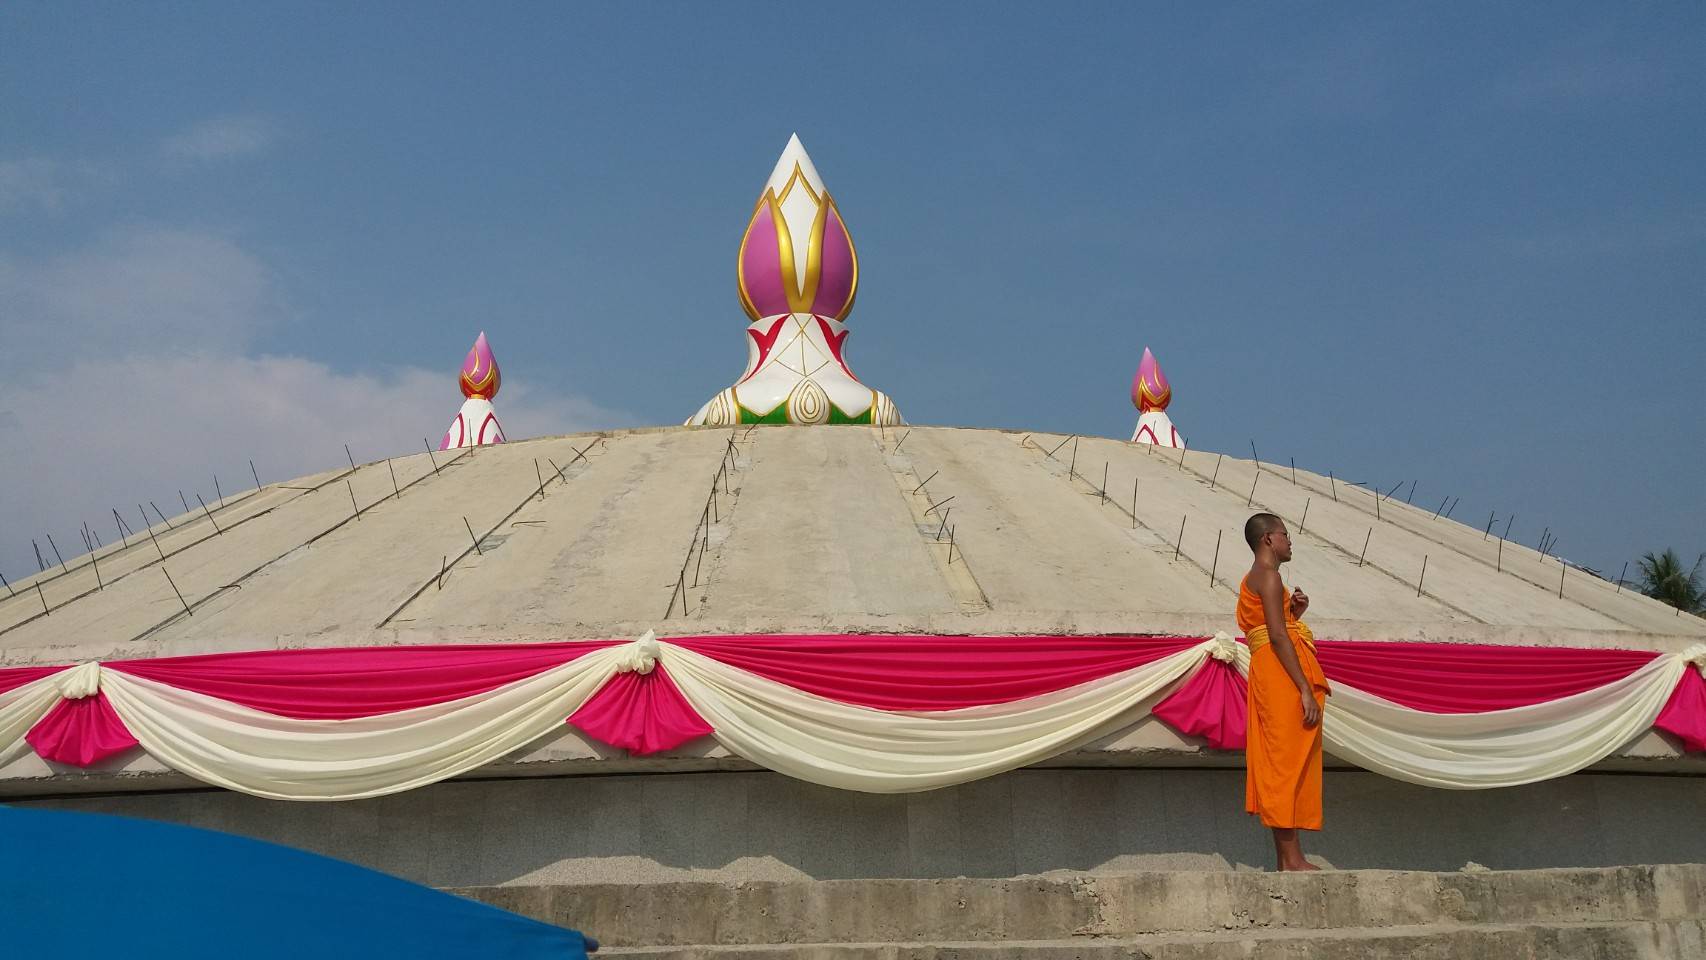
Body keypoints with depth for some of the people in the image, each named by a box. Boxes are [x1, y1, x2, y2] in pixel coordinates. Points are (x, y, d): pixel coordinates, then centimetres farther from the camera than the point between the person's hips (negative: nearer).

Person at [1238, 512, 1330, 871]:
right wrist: (1306, 689, -21)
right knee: (1288, 761, -10)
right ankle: (1291, 860, -9)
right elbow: (1277, 636, -18)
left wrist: (1293, 612, 9)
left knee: (1280, 764, 9)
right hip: (1283, 674, -10)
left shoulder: (1253, 579, 23)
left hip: (1270, 678, 10)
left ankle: (1286, 857, 11)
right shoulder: (1268, 575, -8)